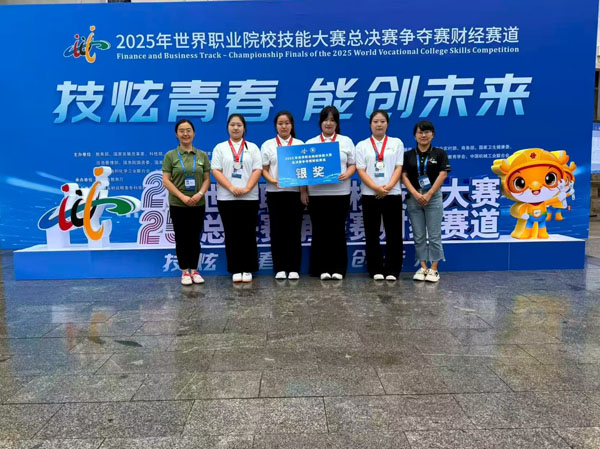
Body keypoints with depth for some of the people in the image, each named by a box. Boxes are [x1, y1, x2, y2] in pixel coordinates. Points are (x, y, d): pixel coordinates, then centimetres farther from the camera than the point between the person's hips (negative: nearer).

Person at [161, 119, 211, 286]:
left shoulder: (202, 155, 6)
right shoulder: (170, 155, -1)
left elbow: (207, 179, 5)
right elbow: (166, 181, -5)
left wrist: (200, 194, -13)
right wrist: (182, 197, -15)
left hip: (198, 204, 2)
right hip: (178, 204, -2)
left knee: (195, 238, 8)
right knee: (181, 238, 4)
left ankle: (194, 270, 19)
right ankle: (184, 272, 14)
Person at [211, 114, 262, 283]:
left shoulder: (252, 148, 10)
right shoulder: (220, 148, 9)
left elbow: (258, 170, 1)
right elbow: (216, 170, -1)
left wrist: (247, 188, -13)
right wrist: (231, 188, -14)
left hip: (249, 198, 0)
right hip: (226, 198, 0)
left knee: (248, 234, 1)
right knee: (232, 234, 3)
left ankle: (248, 269, 10)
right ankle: (235, 269, 10)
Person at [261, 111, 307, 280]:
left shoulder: (300, 144, 8)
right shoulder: (268, 145, 7)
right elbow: (264, 170, 4)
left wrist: (304, 191, -4)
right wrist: (273, 181, -15)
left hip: (295, 192, 0)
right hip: (275, 193, 0)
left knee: (294, 231, 1)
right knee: (277, 230, 1)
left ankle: (294, 268, 8)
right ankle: (280, 268, 9)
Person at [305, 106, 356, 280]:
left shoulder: (346, 141, 11)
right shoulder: (311, 143, 11)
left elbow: (352, 164, 9)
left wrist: (346, 175, -13)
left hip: (340, 192, 0)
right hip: (317, 193, 0)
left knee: (338, 230, 2)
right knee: (320, 231, 1)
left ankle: (338, 268, 10)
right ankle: (322, 268, 10)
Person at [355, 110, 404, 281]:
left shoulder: (396, 143, 10)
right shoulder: (362, 145, 7)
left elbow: (398, 168, 2)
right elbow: (361, 171, -2)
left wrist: (388, 187, -14)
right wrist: (376, 188, -15)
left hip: (393, 194, 0)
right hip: (370, 195, 0)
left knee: (393, 234, 1)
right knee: (372, 234, 3)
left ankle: (392, 270, 9)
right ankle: (376, 270, 12)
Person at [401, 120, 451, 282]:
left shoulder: (439, 153, 2)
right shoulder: (408, 155, 6)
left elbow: (442, 175, -5)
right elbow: (404, 176, 0)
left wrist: (428, 194, -12)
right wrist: (416, 194, -13)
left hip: (433, 197, -2)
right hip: (413, 198, 2)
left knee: (434, 235, 0)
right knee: (418, 236, 5)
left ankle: (434, 269, 7)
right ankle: (423, 267, 14)